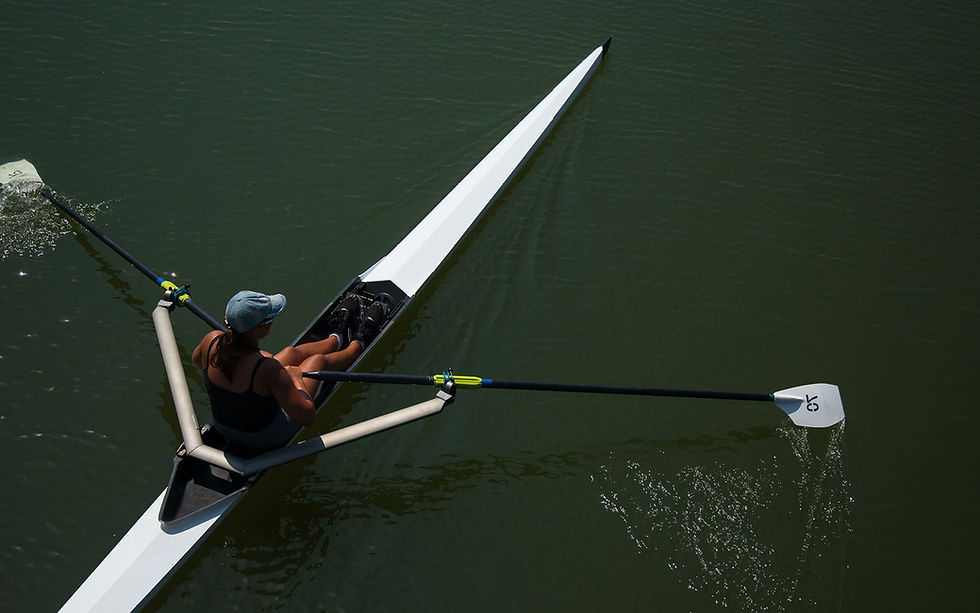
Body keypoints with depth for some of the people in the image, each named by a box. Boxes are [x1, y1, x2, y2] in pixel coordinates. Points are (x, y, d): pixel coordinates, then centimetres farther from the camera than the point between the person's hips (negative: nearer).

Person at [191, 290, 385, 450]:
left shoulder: (212, 341, -22)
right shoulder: (267, 369, -39)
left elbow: (196, 360, 5)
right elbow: (307, 417, -32)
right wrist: (296, 378, -17)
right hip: (268, 438, -5)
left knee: (292, 353, 22)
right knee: (318, 359, 13)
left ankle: (338, 337, 53)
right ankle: (358, 344, 47)